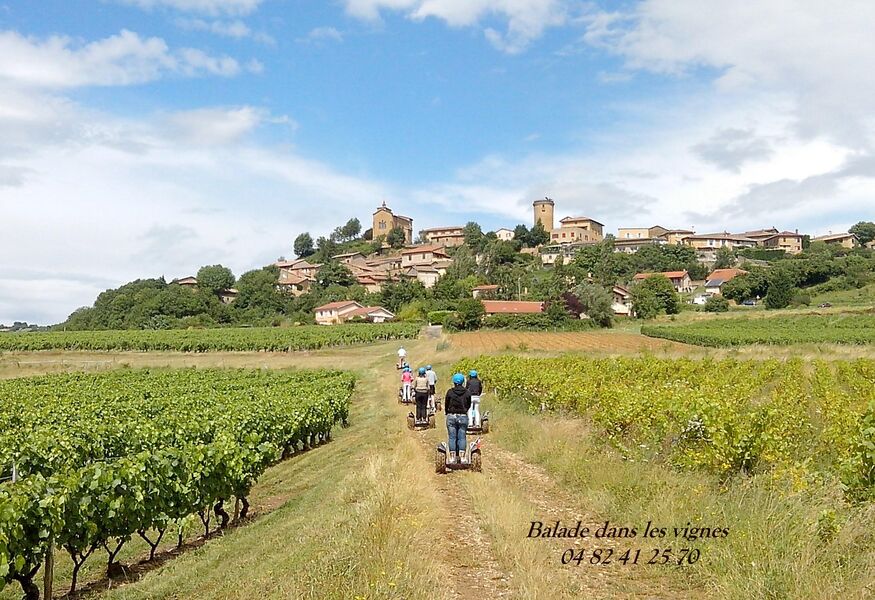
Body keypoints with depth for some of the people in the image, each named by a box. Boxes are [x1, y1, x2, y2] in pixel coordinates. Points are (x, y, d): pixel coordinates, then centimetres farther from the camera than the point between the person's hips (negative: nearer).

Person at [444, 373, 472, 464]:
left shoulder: (450, 392, -5)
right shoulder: (467, 392, -1)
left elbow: (446, 405, 3)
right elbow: (469, 405, 10)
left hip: (451, 416, -1)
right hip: (463, 417, 1)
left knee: (452, 437, 5)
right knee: (462, 437, 6)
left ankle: (452, 457, 6)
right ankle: (462, 457, 4)